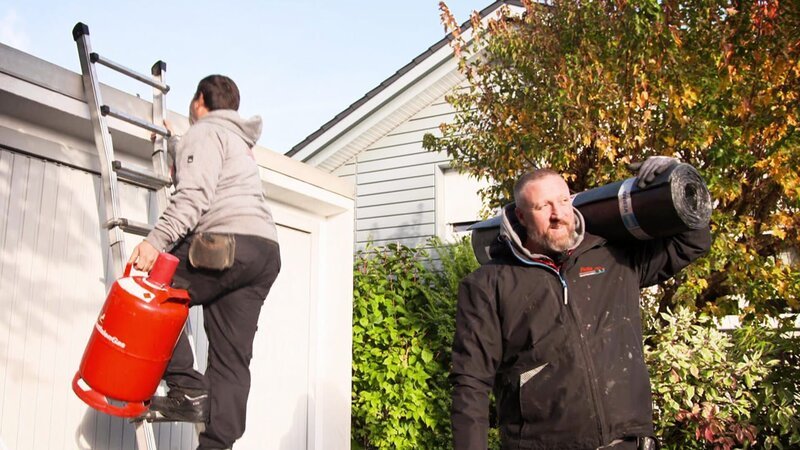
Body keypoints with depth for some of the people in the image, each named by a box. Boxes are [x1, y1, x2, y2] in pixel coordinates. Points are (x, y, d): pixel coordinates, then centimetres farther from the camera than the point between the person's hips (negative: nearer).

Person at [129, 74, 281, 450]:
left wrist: (156, 240, -20)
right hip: (266, 253, 9)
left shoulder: (204, 132, 4)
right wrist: (174, 144, 68)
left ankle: (187, 389, -5)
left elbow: (194, 195, -13)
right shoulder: (238, 139, 34)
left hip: (229, 243, -9)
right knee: (232, 358, 4)